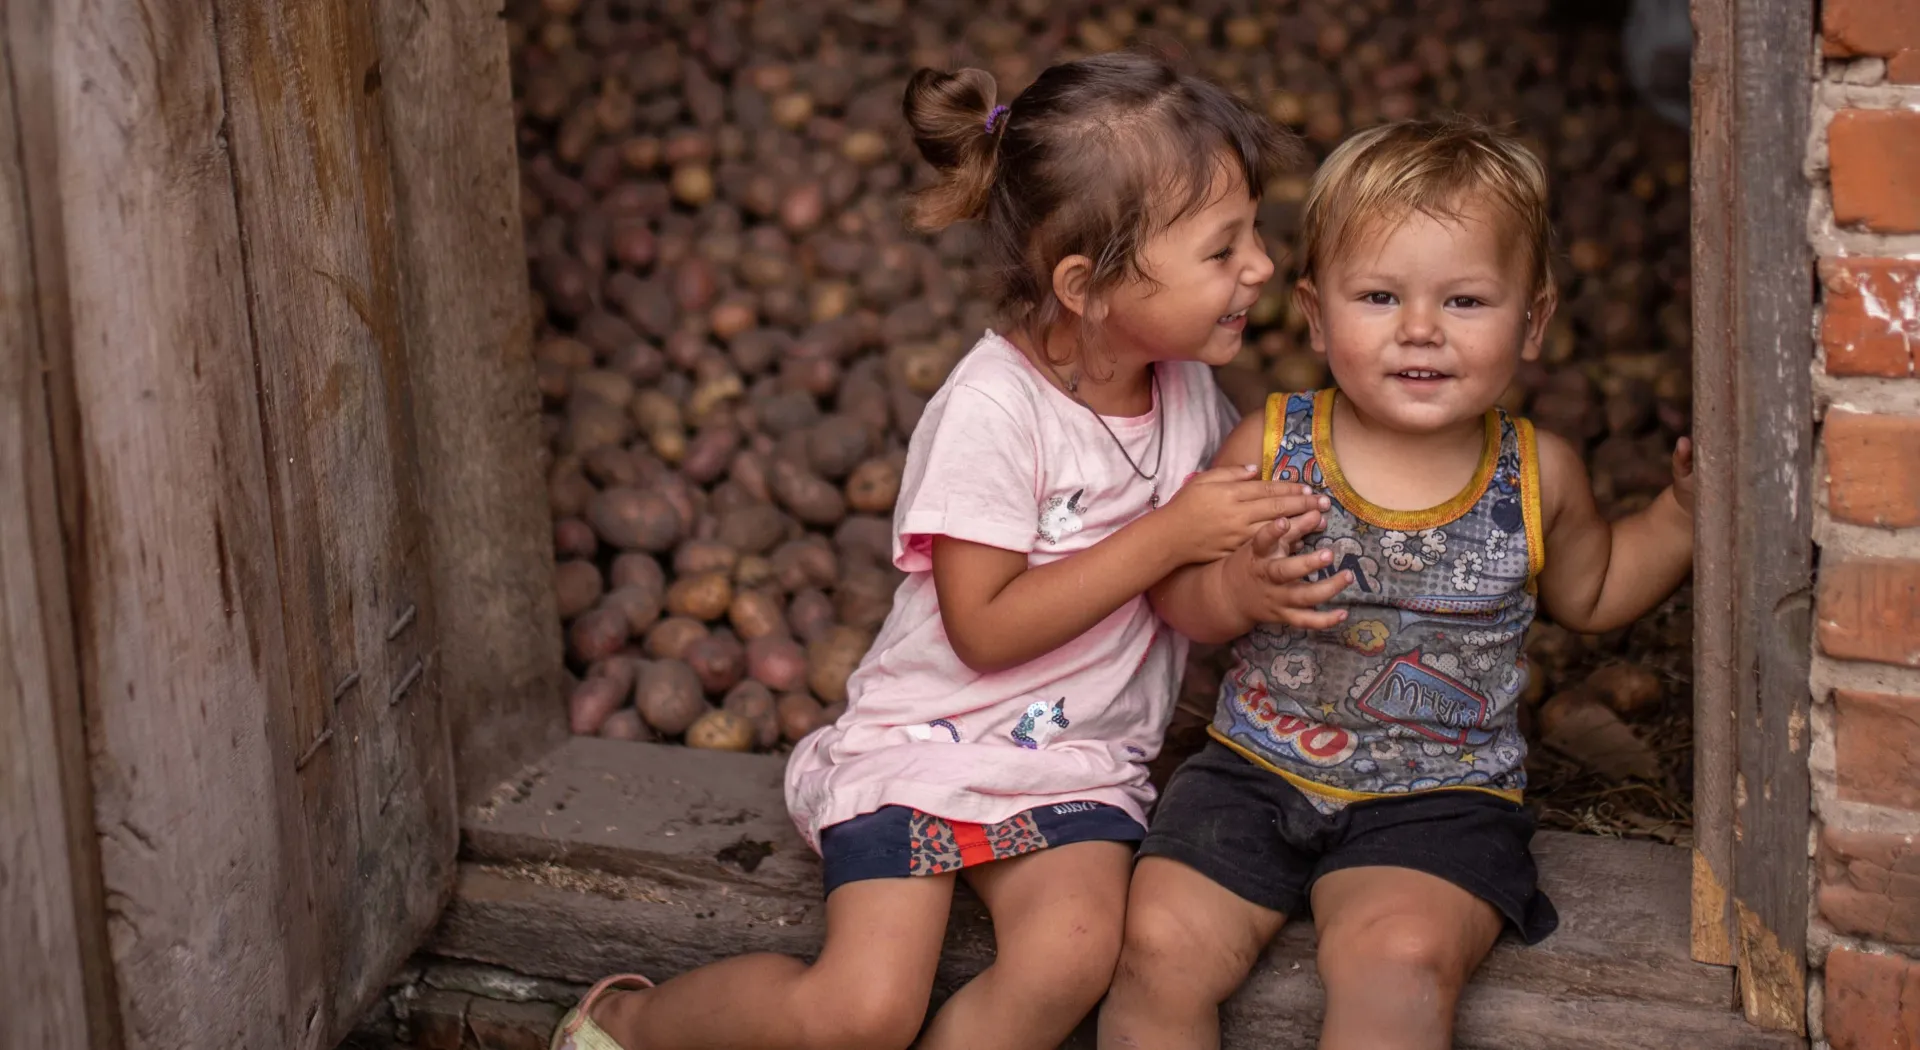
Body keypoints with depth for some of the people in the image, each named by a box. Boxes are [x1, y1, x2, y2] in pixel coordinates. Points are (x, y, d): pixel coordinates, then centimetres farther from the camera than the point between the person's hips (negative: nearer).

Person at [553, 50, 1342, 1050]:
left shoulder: (1188, 385, 4)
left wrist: (1257, 553, -3)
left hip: (1079, 757, 5)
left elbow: (1196, 587, 19)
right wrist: (1168, 535, -20)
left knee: (1071, 956, -27)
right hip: (931, 738, -5)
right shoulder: (994, 408, -18)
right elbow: (985, 629, -19)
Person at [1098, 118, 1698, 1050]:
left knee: (1397, 962, -28)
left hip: (1440, 798, -1)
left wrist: (1686, 514, 5)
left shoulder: (1536, 476, -1)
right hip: (1256, 771, 1)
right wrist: (1237, 593, -18)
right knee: (1161, 947, -18)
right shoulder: (1268, 449, -4)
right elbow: (1171, 592, 4)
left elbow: (1591, 593, 20)